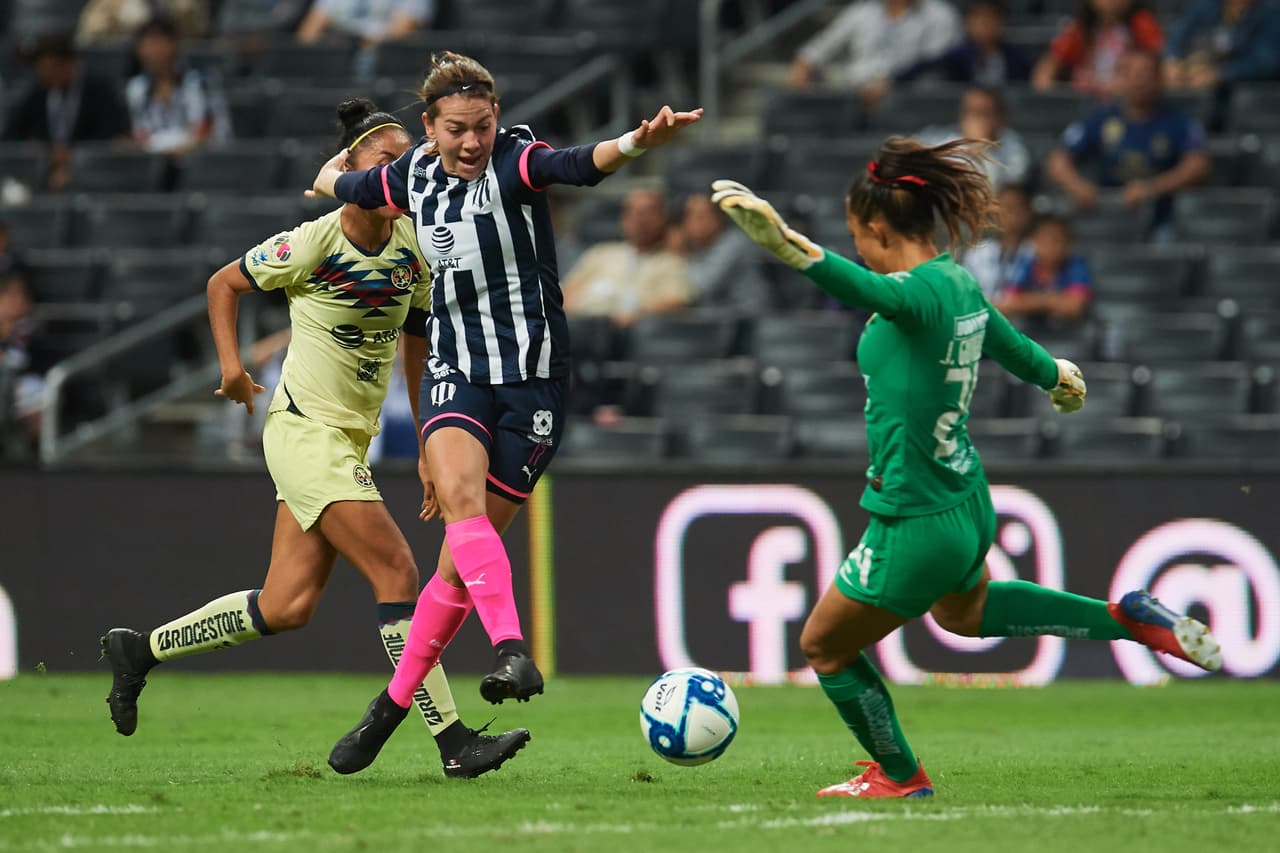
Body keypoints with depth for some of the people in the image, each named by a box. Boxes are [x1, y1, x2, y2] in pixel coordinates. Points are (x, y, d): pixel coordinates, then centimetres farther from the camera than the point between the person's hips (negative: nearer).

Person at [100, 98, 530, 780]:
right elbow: (224, 283, 1)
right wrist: (230, 364, -7)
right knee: (397, 573, -15)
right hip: (305, 428, -7)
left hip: (354, 439, 7)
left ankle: (138, 651, 23)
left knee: (286, 607, 7)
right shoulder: (314, 243, -14)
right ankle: (453, 743, -13)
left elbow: (415, 335, 17)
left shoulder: (413, 244, 3)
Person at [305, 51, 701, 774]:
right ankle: (513, 651, -39)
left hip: (534, 376, -3)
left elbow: (581, 165, -35)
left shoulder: (515, 164, -12)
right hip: (457, 370, 3)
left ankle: (392, 707, 12)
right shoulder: (415, 178, 3)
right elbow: (344, 185, 27)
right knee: (460, 494, -28)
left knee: (463, 558, 0)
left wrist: (638, 142, -56)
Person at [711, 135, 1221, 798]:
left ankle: (899, 776, 33)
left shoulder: (921, 291, -25)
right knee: (963, 613, 40)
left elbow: (867, 290, -50)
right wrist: (1057, 375, 46)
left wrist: (786, 244, -68)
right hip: (970, 505, 9)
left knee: (824, 647, 15)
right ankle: (1126, 619, 32)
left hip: (915, 527, -9)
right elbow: (1012, 347, 22)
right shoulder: (962, 284, 1)